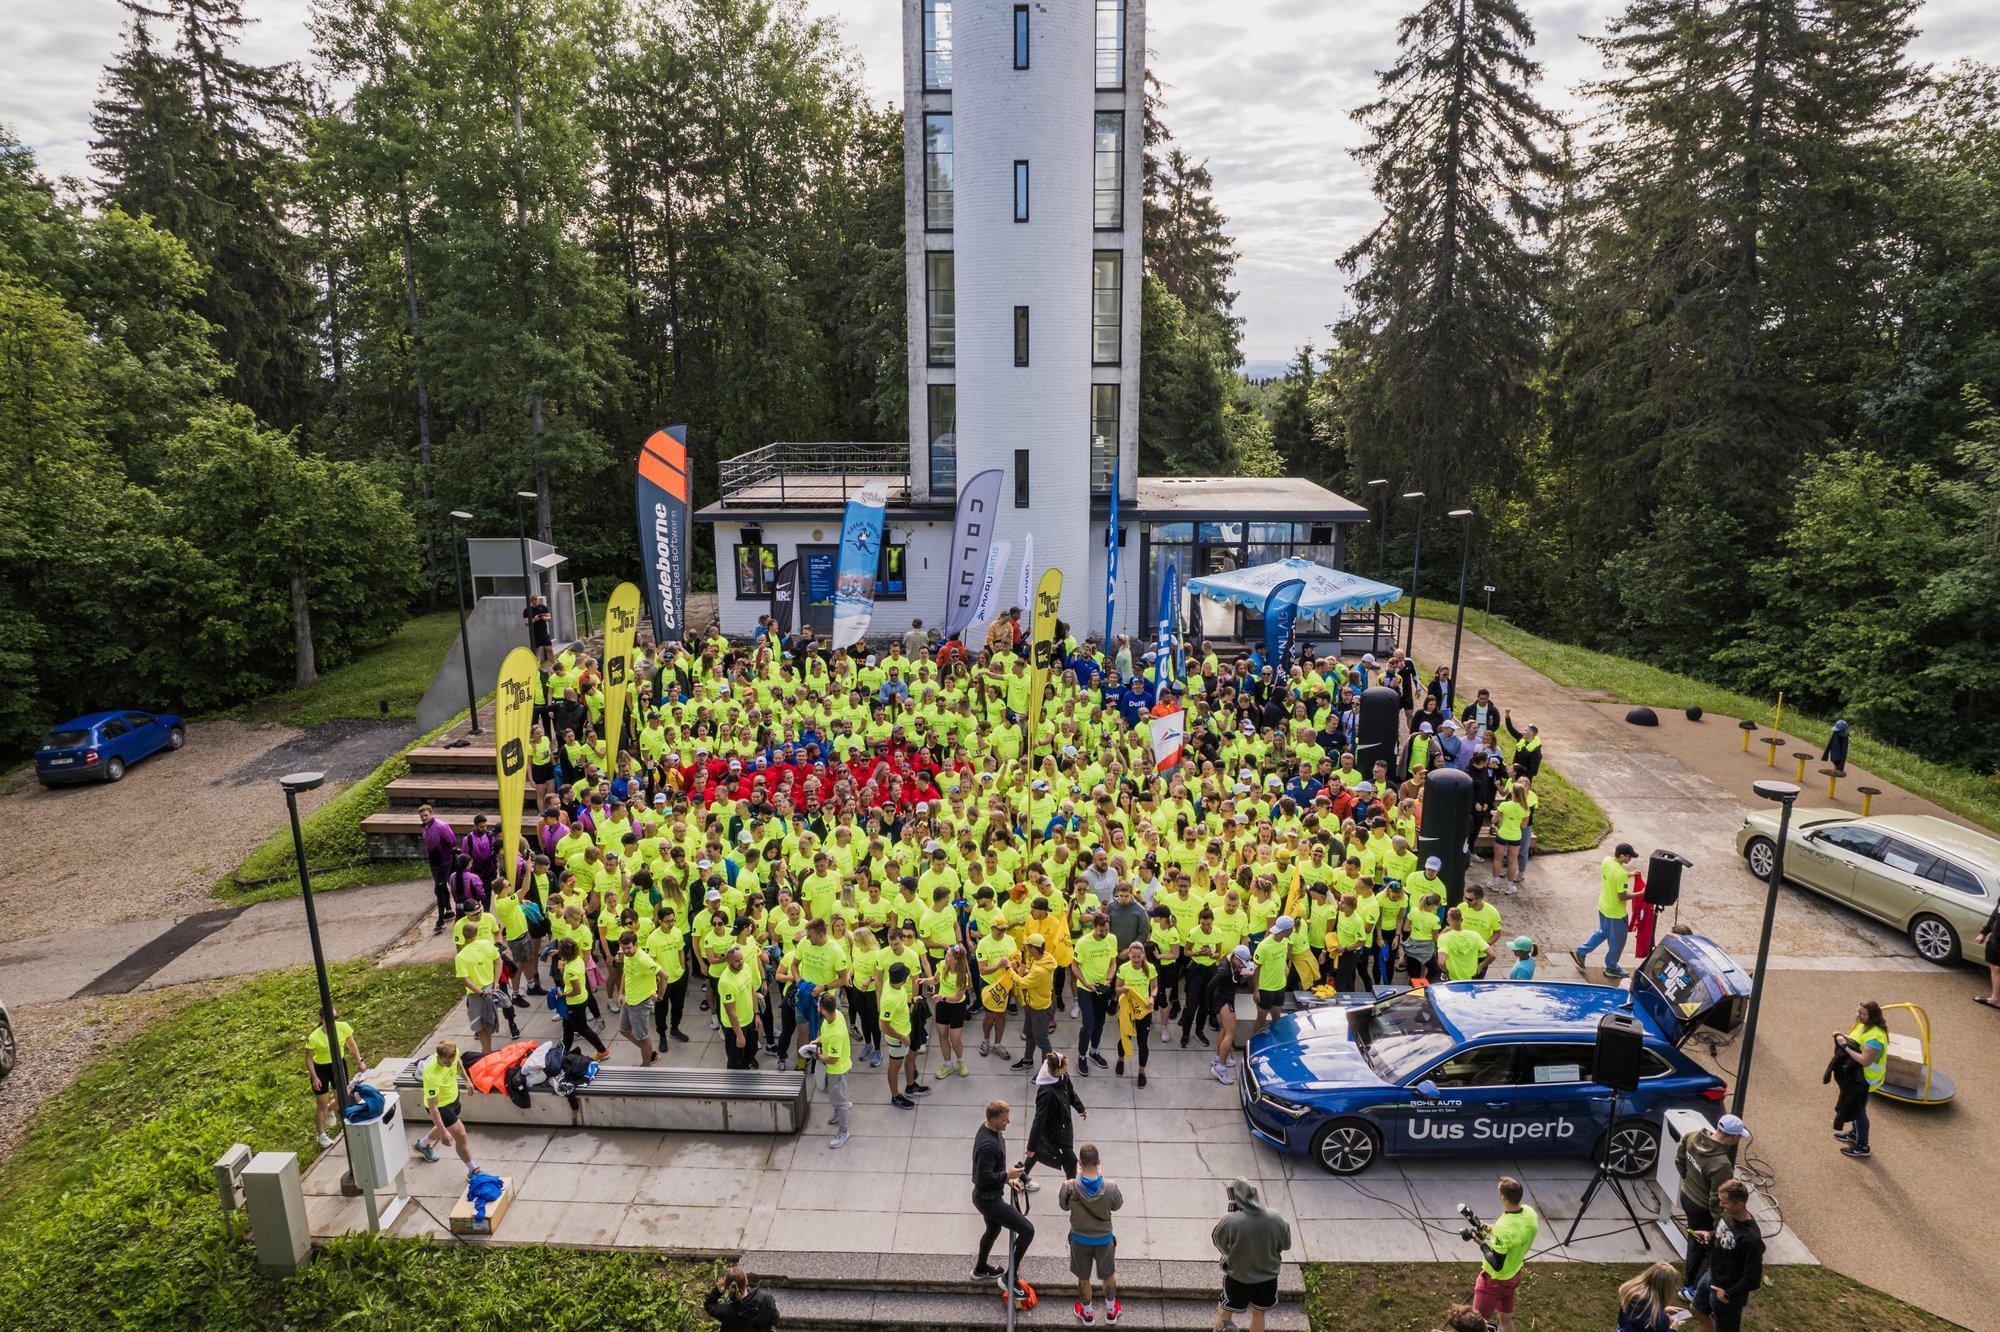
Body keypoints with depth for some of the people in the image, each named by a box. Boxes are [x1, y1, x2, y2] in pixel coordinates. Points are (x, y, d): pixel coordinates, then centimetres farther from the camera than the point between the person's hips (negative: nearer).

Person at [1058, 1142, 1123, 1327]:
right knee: (1108, 1275, 27)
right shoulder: (1111, 1188, -30)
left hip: (1080, 1240, 0)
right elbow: (1117, 1205, -6)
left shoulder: (1070, 1187, -31)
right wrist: (1101, 1177, -3)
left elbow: (1064, 1206, -8)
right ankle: (1111, 1312, 48)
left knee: (1083, 1278, 25)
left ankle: (1087, 1314, 45)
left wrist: (1078, 1176, -4)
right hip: (1104, 1239, 0)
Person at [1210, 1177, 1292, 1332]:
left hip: (1238, 1279, -3)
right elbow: (1286, 1244, -3)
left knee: (1224, 1314, 20)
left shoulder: (1229, 1222, -30)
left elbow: (1216, 1240, -10)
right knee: (1259, 1314, 27)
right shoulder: (1276, 1219, -21)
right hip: (1268, 1277, 3)